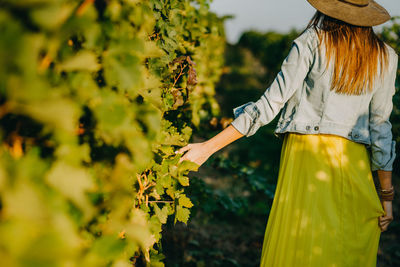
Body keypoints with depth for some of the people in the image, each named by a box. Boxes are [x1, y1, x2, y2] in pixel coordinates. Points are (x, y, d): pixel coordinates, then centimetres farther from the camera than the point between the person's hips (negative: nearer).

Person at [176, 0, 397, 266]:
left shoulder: (312, 43, -4)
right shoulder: (385, 57, 5)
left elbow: (270, 104, -8)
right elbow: (380, 126, 5)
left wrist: (208, 147, -6)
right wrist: (387, 194, 11)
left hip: (305, 154, -2)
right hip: (355, 163, 3)